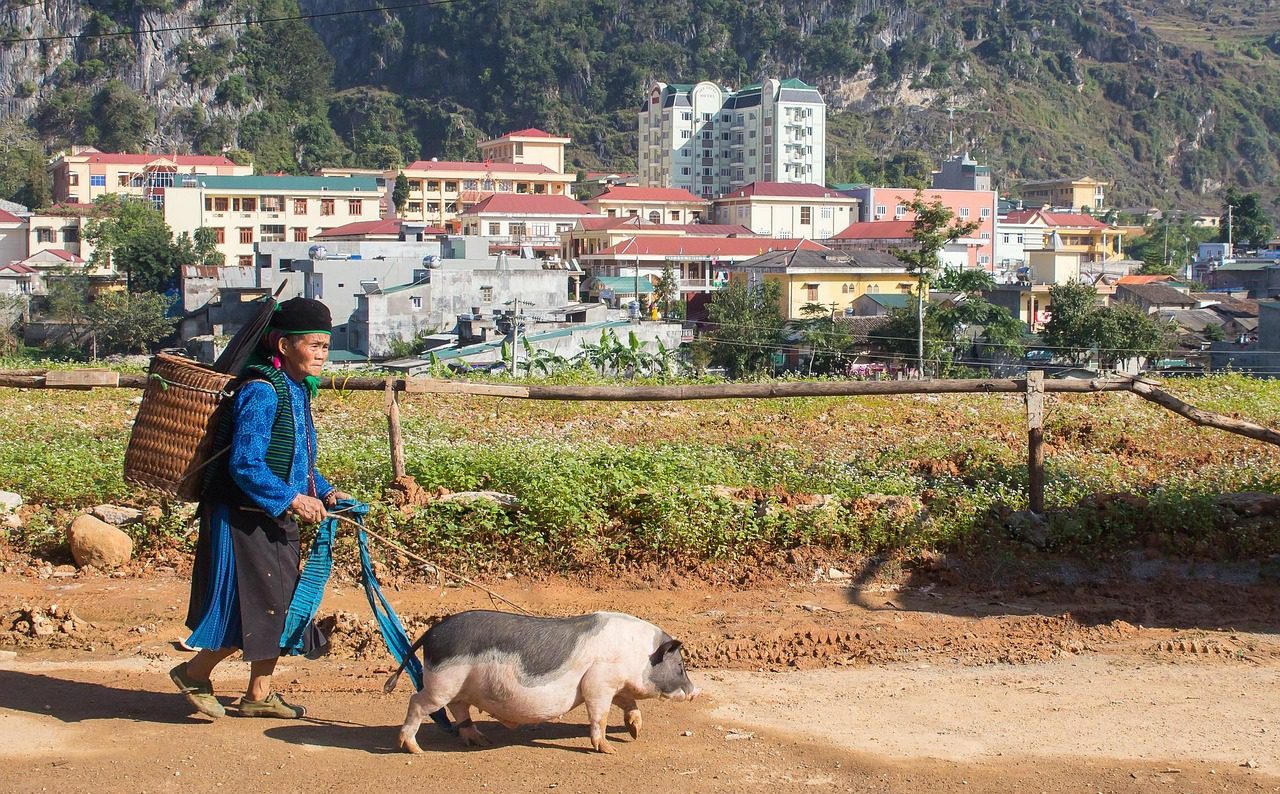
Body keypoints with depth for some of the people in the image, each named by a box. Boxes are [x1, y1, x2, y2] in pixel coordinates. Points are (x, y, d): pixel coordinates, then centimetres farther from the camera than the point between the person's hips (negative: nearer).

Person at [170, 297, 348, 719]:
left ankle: (258, 694, 25)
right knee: (255, 605, -3)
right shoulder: (261, 392, -19)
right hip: (245, 521, -9)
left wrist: (326, 492, 5)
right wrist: (293, 499, -21)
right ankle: (194, 673, 17)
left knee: (281, 604, 13)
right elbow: (245, 465, -24)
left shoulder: (296, 391, 10)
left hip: (276, 521, 9)